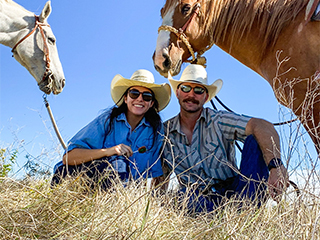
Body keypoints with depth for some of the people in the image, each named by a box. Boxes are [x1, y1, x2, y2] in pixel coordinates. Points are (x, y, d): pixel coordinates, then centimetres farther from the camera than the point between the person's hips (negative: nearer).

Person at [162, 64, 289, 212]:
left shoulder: (218, 120, -4)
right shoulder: (165, 132, 5)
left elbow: (262, 127, -22)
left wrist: (275, 165, -40)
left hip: (233, 193, 0)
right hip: (198, 199, 0)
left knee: (255, 140, -21)